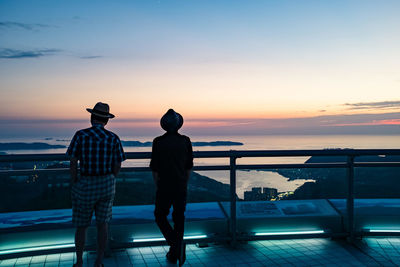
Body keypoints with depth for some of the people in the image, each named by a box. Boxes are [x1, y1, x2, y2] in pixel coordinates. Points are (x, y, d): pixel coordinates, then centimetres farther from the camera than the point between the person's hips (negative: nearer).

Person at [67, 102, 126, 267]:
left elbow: (73, 162, -12)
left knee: (81, 225, 15)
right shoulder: (114, 138, -6)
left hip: (85, 186, -2)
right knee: (102, 224, 14)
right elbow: (117, 166, -3)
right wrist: (108, 182, 12)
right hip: (107, 184, 2)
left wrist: (74, 185, -1)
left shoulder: (80, 135, -11)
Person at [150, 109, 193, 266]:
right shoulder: (185, 141, -2)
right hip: (181, 187, 3)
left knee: (160, 216, 15)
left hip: (164, 187, -2)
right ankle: (175, 253, 20)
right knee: (179, 219, 15)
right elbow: (189, 166, 4)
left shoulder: (158, 141, -9)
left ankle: (175, 243, -5)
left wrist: (157, 186, 8)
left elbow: (154, 168, -6)